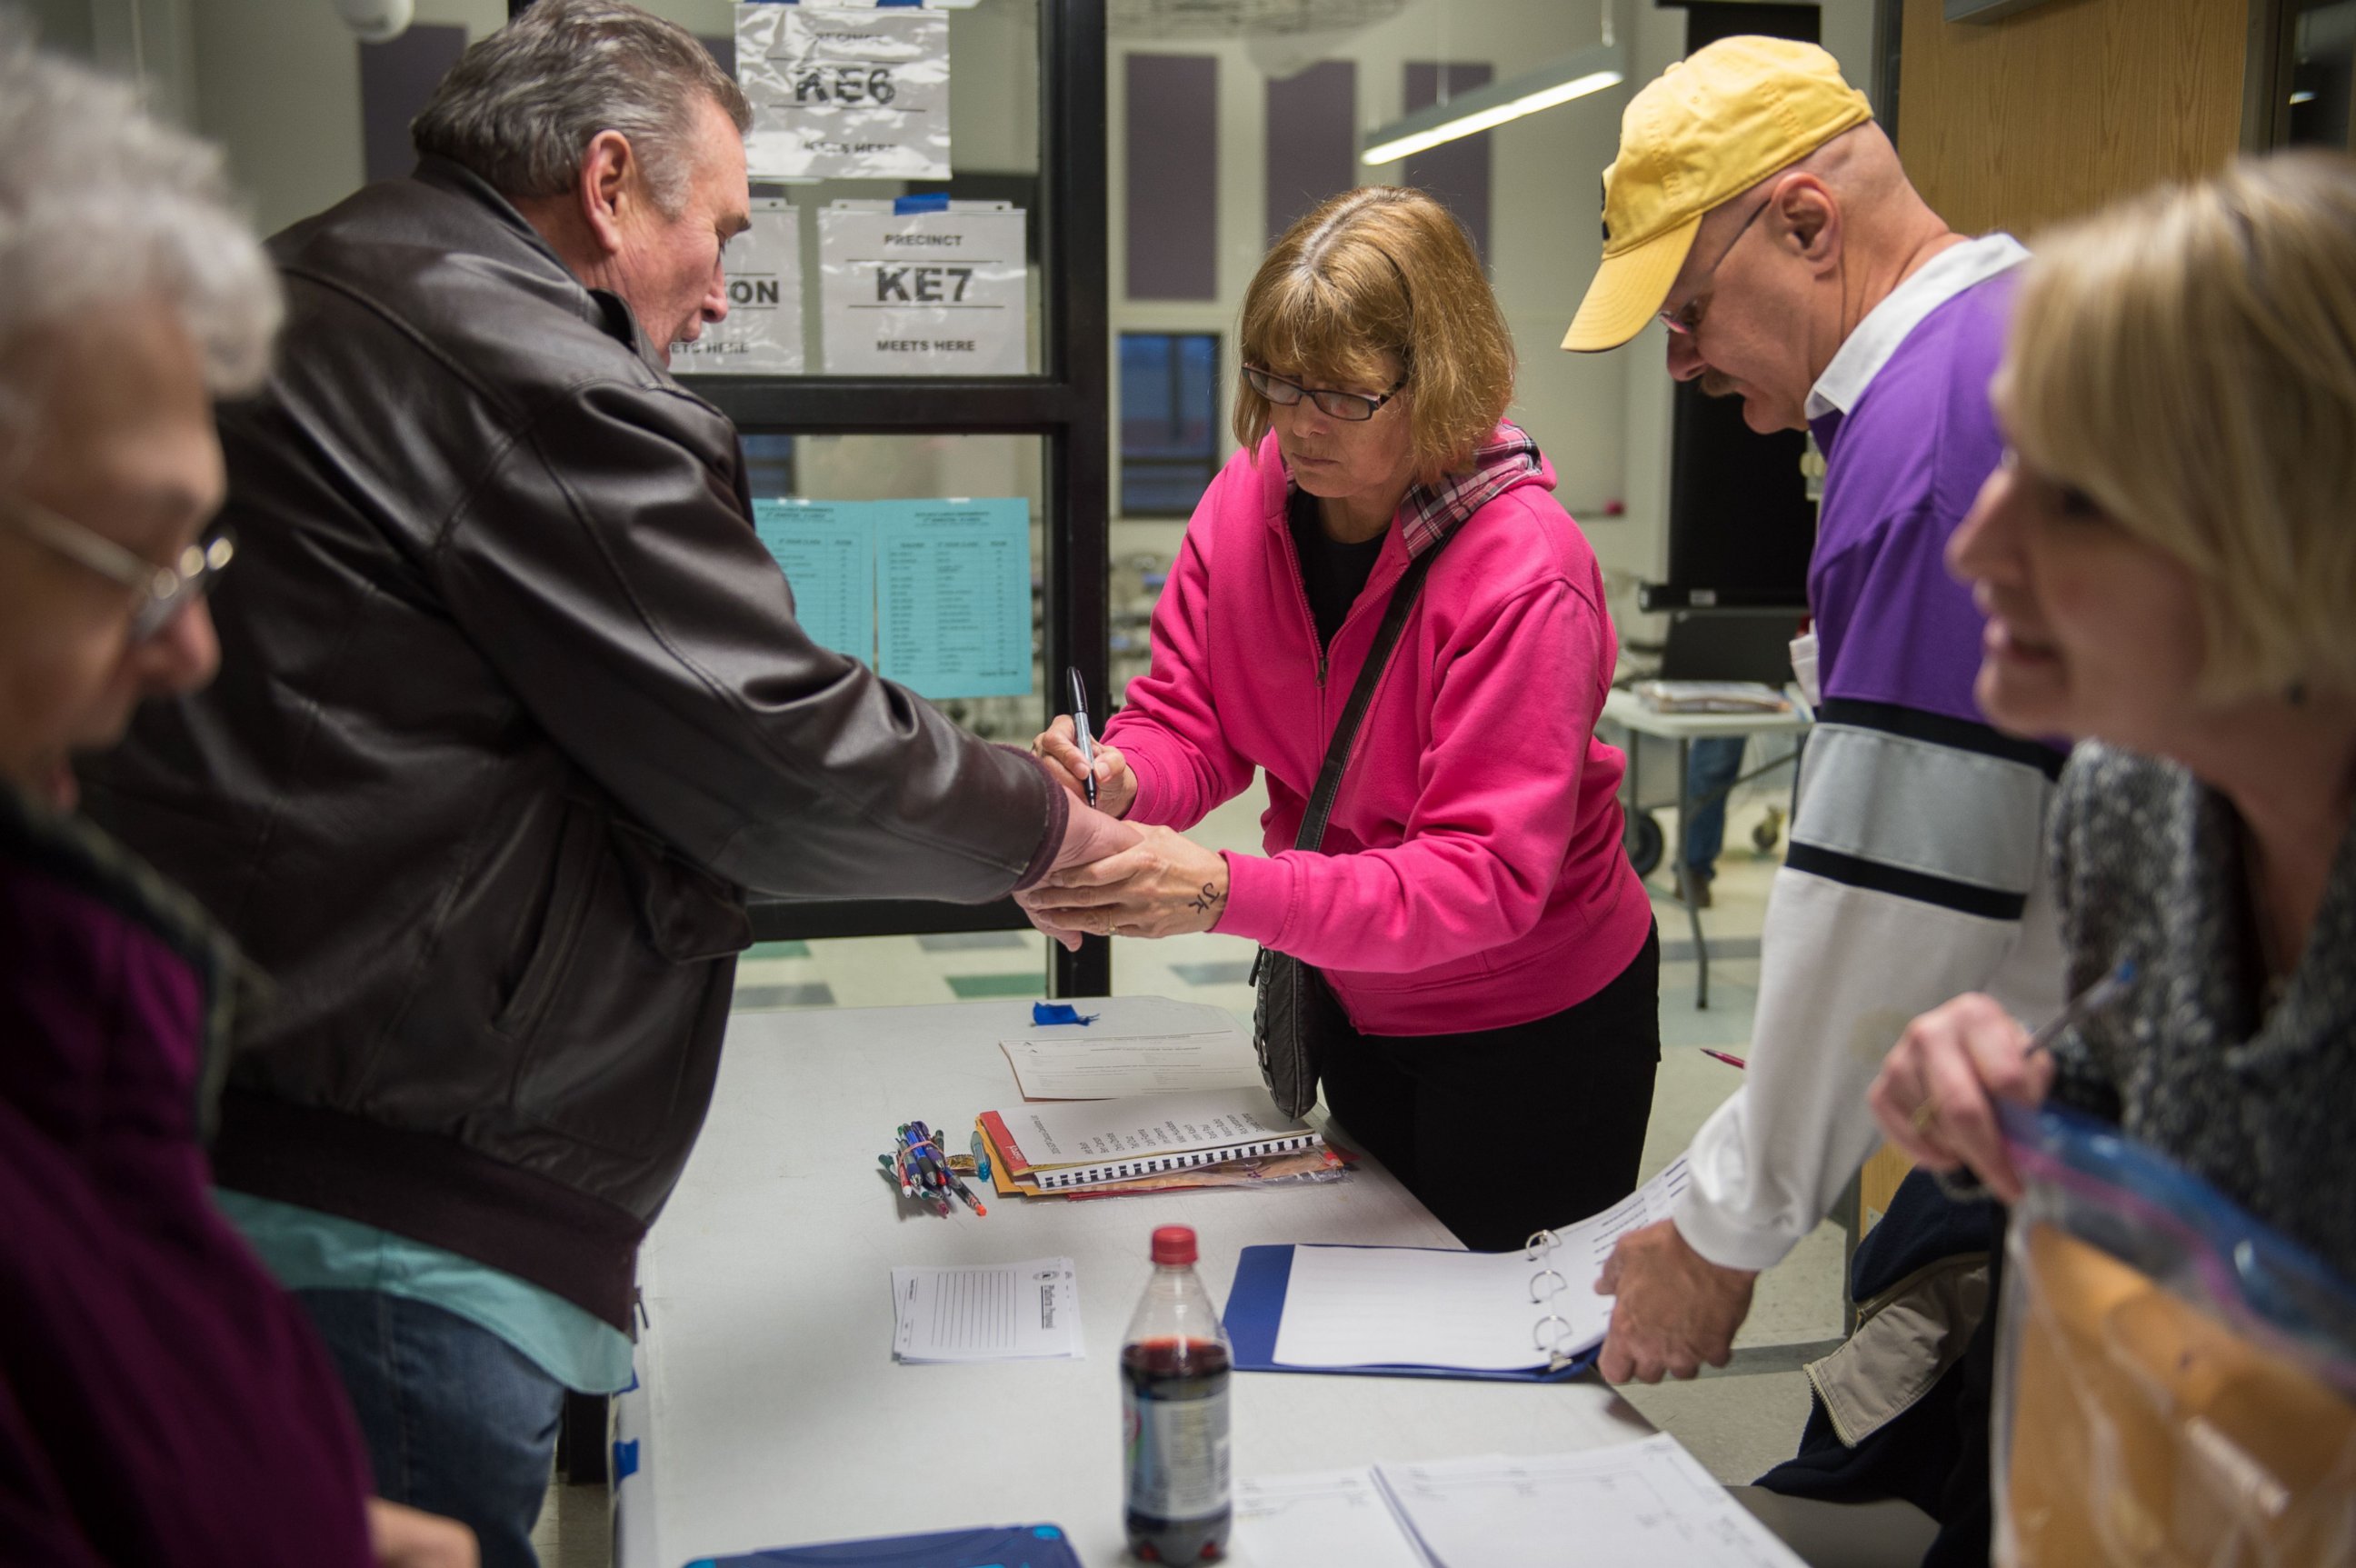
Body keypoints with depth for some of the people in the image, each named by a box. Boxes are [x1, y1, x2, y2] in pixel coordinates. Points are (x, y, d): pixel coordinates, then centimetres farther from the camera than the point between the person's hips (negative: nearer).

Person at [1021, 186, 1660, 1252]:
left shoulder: (1525, 576, -30)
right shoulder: (1248, 498, -11)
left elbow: (1488, 874, -34)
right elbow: (1186, 718, -8)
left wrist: (1229, 893, -47)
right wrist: (1117, 787, -34)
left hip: (1535, 1029, -6)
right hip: (1359, 1000, 6)